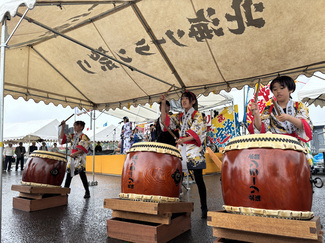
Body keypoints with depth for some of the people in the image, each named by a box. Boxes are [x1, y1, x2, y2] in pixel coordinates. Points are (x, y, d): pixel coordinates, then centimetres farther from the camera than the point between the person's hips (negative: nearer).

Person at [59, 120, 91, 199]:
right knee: (69, 174, 9)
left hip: (80, 158, -7)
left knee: (82, 174, -7)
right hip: (72, 158, 7)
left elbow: (84, 149, -16)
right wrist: (63, 127, 3)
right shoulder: (72, 136, 14)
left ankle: (87, 192, 2)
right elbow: (62, 138, 10)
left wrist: (75, 153, -29)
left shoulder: (84, 137, -7)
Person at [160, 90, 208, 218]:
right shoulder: (180, 116, 18)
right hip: (181, 150, 5)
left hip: (194, 151, -5)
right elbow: (165, 121, 11)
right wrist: (163, 104, 5)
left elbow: (197, 132, -11)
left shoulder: (197, 115, 2)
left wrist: (184, 139, -27)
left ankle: (204, 208, 10)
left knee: (198, 179, 0)